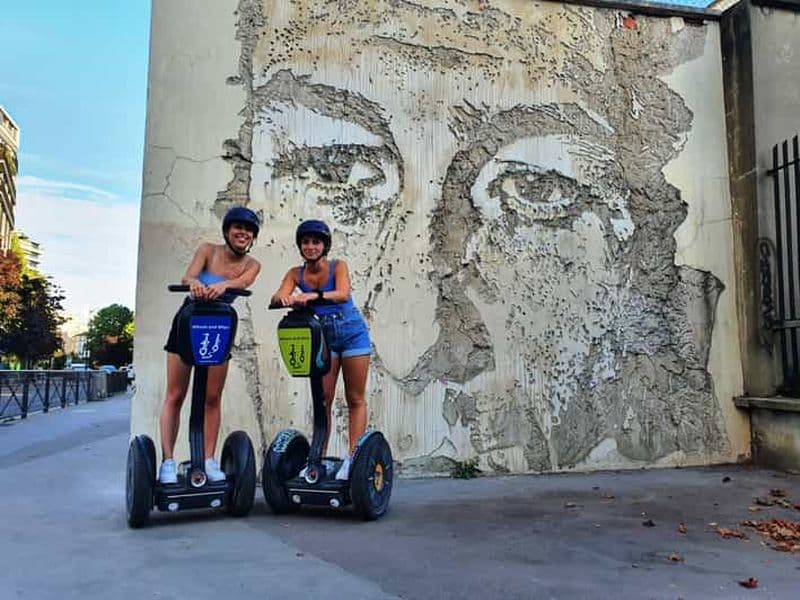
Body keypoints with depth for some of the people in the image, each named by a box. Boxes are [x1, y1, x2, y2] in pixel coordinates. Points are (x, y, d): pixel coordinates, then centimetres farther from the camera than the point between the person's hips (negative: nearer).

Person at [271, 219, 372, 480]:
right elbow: (277, 296, -17)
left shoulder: (338, 266, -11)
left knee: (355, 399, 0)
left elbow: (343, 294, -29)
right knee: (322, 399, 2)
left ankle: (353, 458, 3)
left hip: (352, 332, -3)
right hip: (323, 336, 3)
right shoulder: (296, 273, -2)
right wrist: (284, 298, -41)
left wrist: (313, 296, -45)